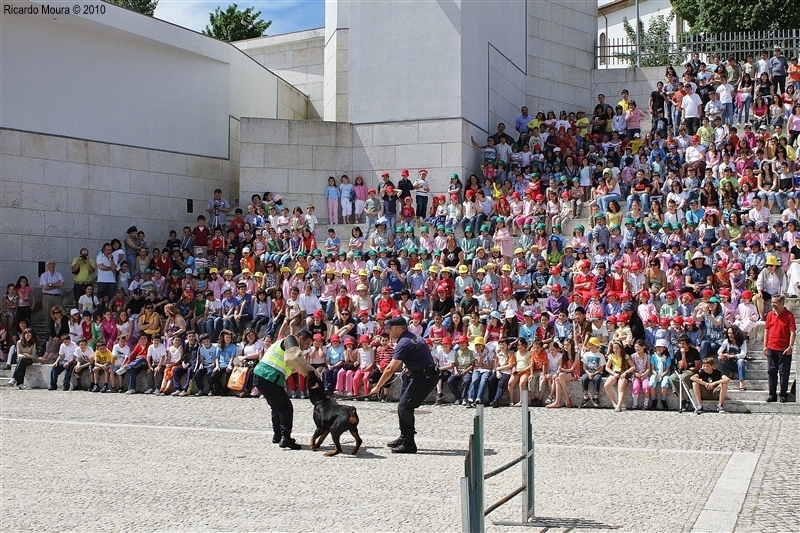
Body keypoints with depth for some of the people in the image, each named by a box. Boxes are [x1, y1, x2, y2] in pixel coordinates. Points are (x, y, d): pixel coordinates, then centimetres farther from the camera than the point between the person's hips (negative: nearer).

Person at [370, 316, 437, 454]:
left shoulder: (403, 343, -16)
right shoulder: (415, 337, 14)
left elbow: (390, 369, -19)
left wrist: (377, 387, -13)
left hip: (423, 378, -10)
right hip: (428, 375, 10)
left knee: (404, 407, -6)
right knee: (405, 405, 16)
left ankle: (409, 444, -4)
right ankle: (404, 437, 25)